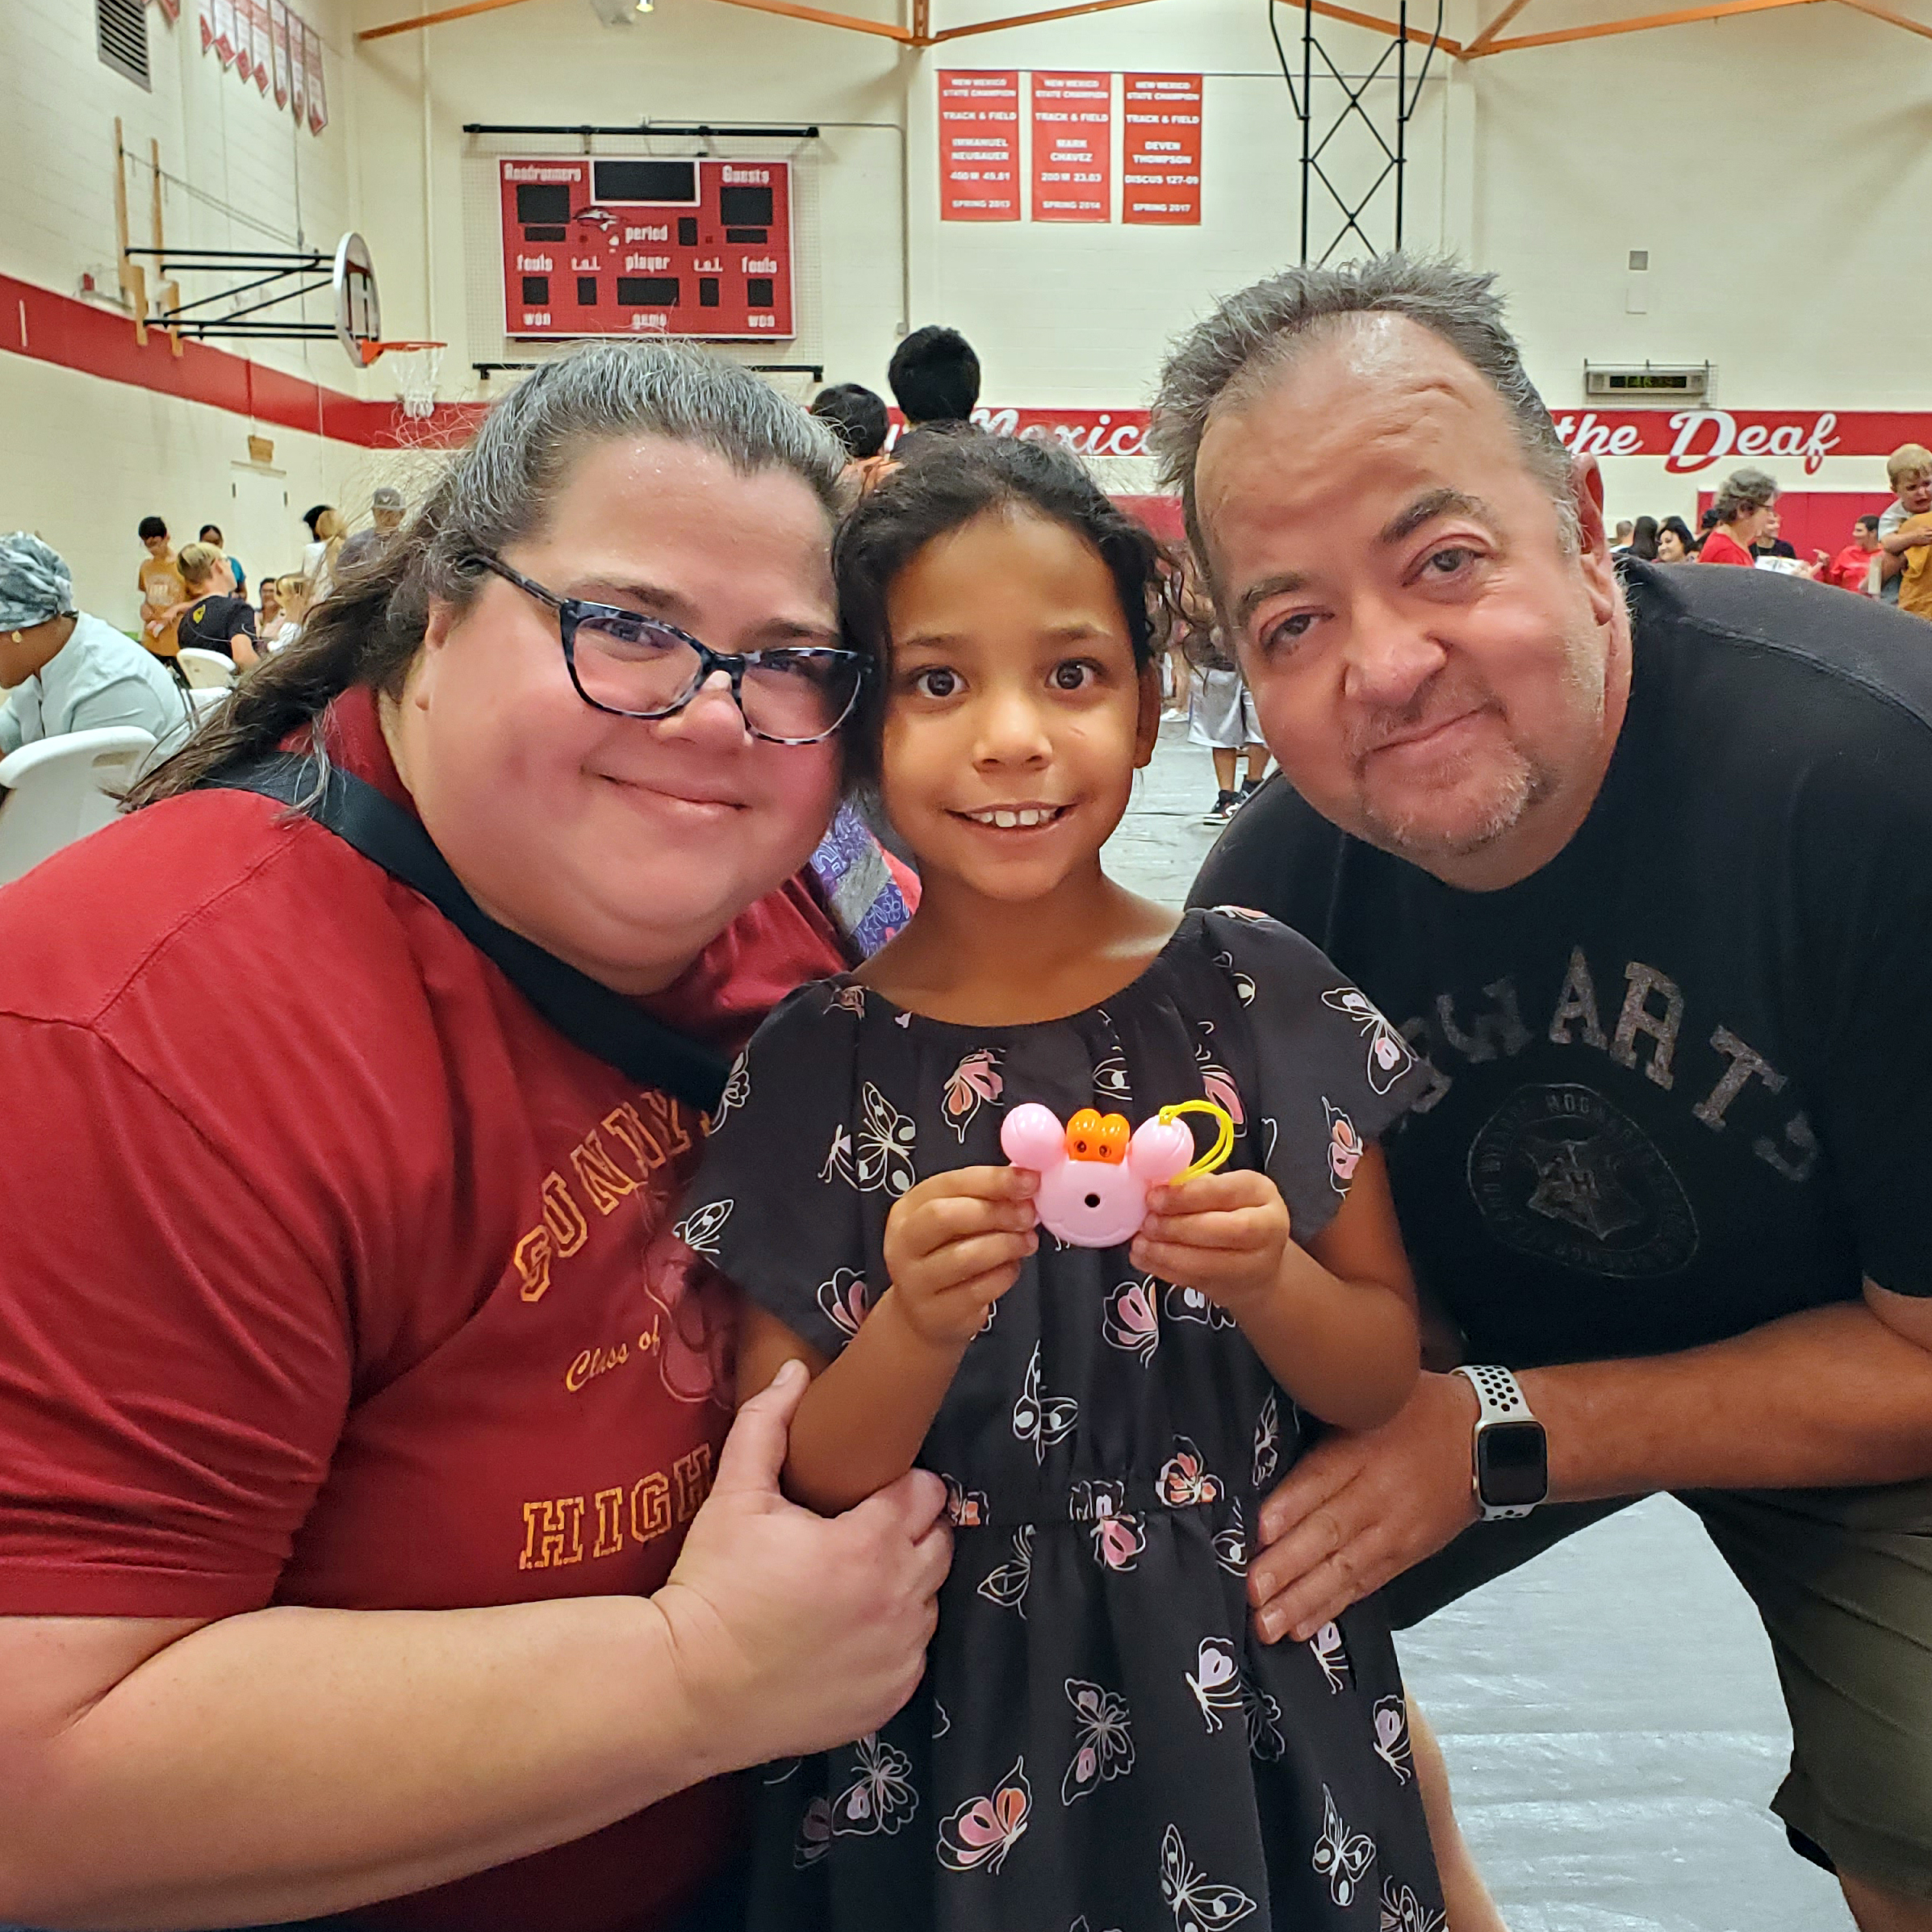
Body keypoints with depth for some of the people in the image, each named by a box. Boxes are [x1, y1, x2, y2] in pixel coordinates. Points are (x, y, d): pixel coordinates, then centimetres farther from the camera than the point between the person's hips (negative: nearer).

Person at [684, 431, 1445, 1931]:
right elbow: (789, 1501, -8)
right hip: (938, 1751, 0)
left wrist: (1266, 1281, -22)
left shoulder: (1261, 993, -8)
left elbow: (1388, 1381, -2)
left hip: (1256, 1715, 1)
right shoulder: (813, 1065, -10)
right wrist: (919, 1330, -26)